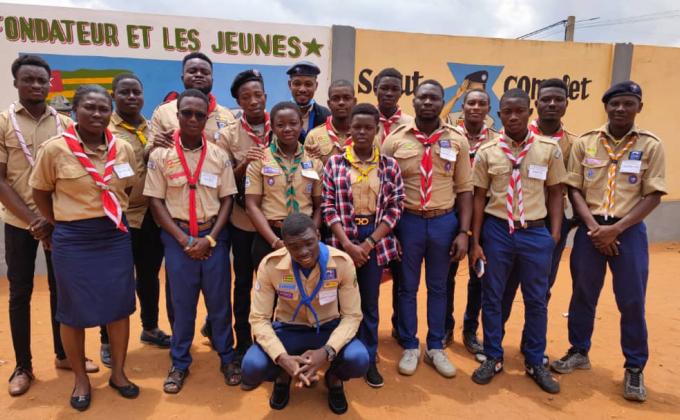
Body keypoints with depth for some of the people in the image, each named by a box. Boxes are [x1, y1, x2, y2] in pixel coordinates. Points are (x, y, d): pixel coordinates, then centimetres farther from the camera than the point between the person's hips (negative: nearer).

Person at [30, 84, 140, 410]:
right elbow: (40, 192, 1)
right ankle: (81, 378, 31)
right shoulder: (54, 149, -10)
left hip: (116, 236, 3)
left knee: (119, 306, 11)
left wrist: (113, 214, 7)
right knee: (74, 311, 10)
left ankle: (118, 372, 30)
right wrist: (61, 223, 3)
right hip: (73, 240, -3)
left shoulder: (124, 149, -1)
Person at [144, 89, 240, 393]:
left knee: (220, 299, 8)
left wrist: (210, 238, -10)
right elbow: (155, 201, -2)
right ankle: (180, 363, 26)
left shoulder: (219, 156, 1)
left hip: (214, 236, 1)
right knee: (181, 301, 9)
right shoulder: (160, 155, -2)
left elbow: (227, 200, 2)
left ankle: (227, 358, 25)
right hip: (177, 236, -1)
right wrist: (184, 239, -10)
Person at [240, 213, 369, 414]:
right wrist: (282, 357, -32)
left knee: (359, 360, -30)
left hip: (328, 329, 0)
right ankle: (283, 376, 12)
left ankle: (334, 378, 9)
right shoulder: (270, 265, -22)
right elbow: (259, 318, -15)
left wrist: (327, 351, -32)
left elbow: (352, 315, -15)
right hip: (288, 330, 1)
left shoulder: (342, 262, -22)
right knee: (252, 368, -27)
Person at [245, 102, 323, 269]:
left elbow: (319, 206, 7)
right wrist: (276, 241, -13)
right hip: (268, 238, -1)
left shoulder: (314, 161, 5)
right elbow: (252, 206, -5)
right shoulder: (259, 160, -1)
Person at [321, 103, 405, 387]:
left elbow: (395, 208, -2)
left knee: (369, 302, 10)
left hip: (376, 241, 1)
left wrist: (368, 244, -10)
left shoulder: (390, 166, 1)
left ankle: (369, 359, 25)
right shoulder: (334, 163, -1)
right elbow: (327, 207, -4)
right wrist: (348, 244, -12)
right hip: (342, 240, 0)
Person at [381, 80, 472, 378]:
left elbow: (464, 189, 2)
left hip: (444, 221, 1)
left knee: (438, 287, 14)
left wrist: (464, 232, -3)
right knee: (407, 287, 11)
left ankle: (436, 347, 31)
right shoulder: (395, 140, -3)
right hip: (408, 221, -1)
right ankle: (410, 347, 29)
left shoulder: (457, 141, 0)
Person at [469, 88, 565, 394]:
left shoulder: (549, 149, -2)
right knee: (492, 297, 10)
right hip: (496, 231, 0)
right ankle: (493, 358, 29)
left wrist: (555, 233, 1)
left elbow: (555, 192, 7)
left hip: (536, 233, 1)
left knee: (536, 300, 12)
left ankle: (535, 363, 31)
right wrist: (475, 241, -1)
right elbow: (479, 197, 1)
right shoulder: (486, 152, -2)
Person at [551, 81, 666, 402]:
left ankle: (635, 367, 22)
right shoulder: (584, 143, 3)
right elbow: (574, 189, 1)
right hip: (589, 229, 1)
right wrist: (593, 227, -11)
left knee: (632, 301, 4)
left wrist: (615, 229, -14)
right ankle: (579, 352, 30)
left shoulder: (651, 145, 0)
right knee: (583, 295, 11)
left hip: (629, 231, -1)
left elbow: (653, 195, -4)